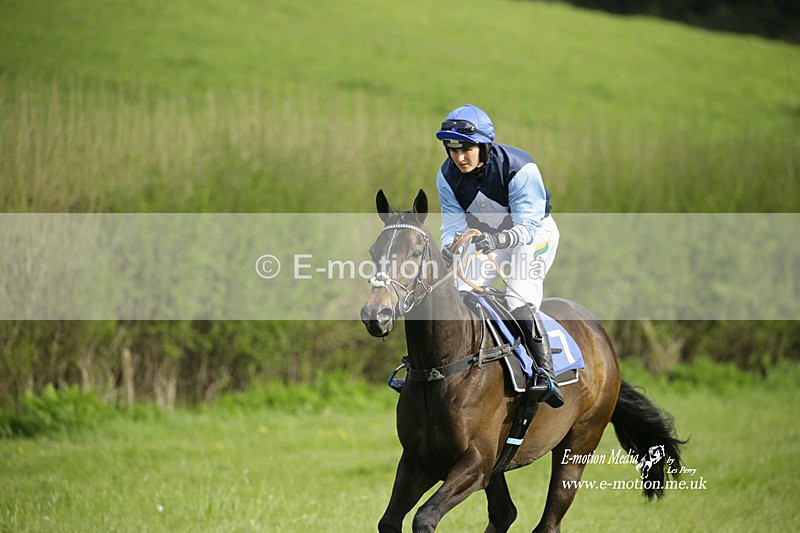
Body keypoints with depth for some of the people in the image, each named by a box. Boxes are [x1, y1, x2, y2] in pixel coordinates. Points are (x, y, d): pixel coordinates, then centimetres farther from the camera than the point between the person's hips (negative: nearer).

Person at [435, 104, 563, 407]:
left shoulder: (519, 169, -32)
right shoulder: (448, 177, -17)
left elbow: (527, 226, -35)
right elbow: (454, 224, -14)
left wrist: (499, 239, -54)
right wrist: (449, 247, -37)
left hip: (534, 234, -5)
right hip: (484, 237, 5)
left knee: (520, 302, -24)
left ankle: (545, 374, -19)